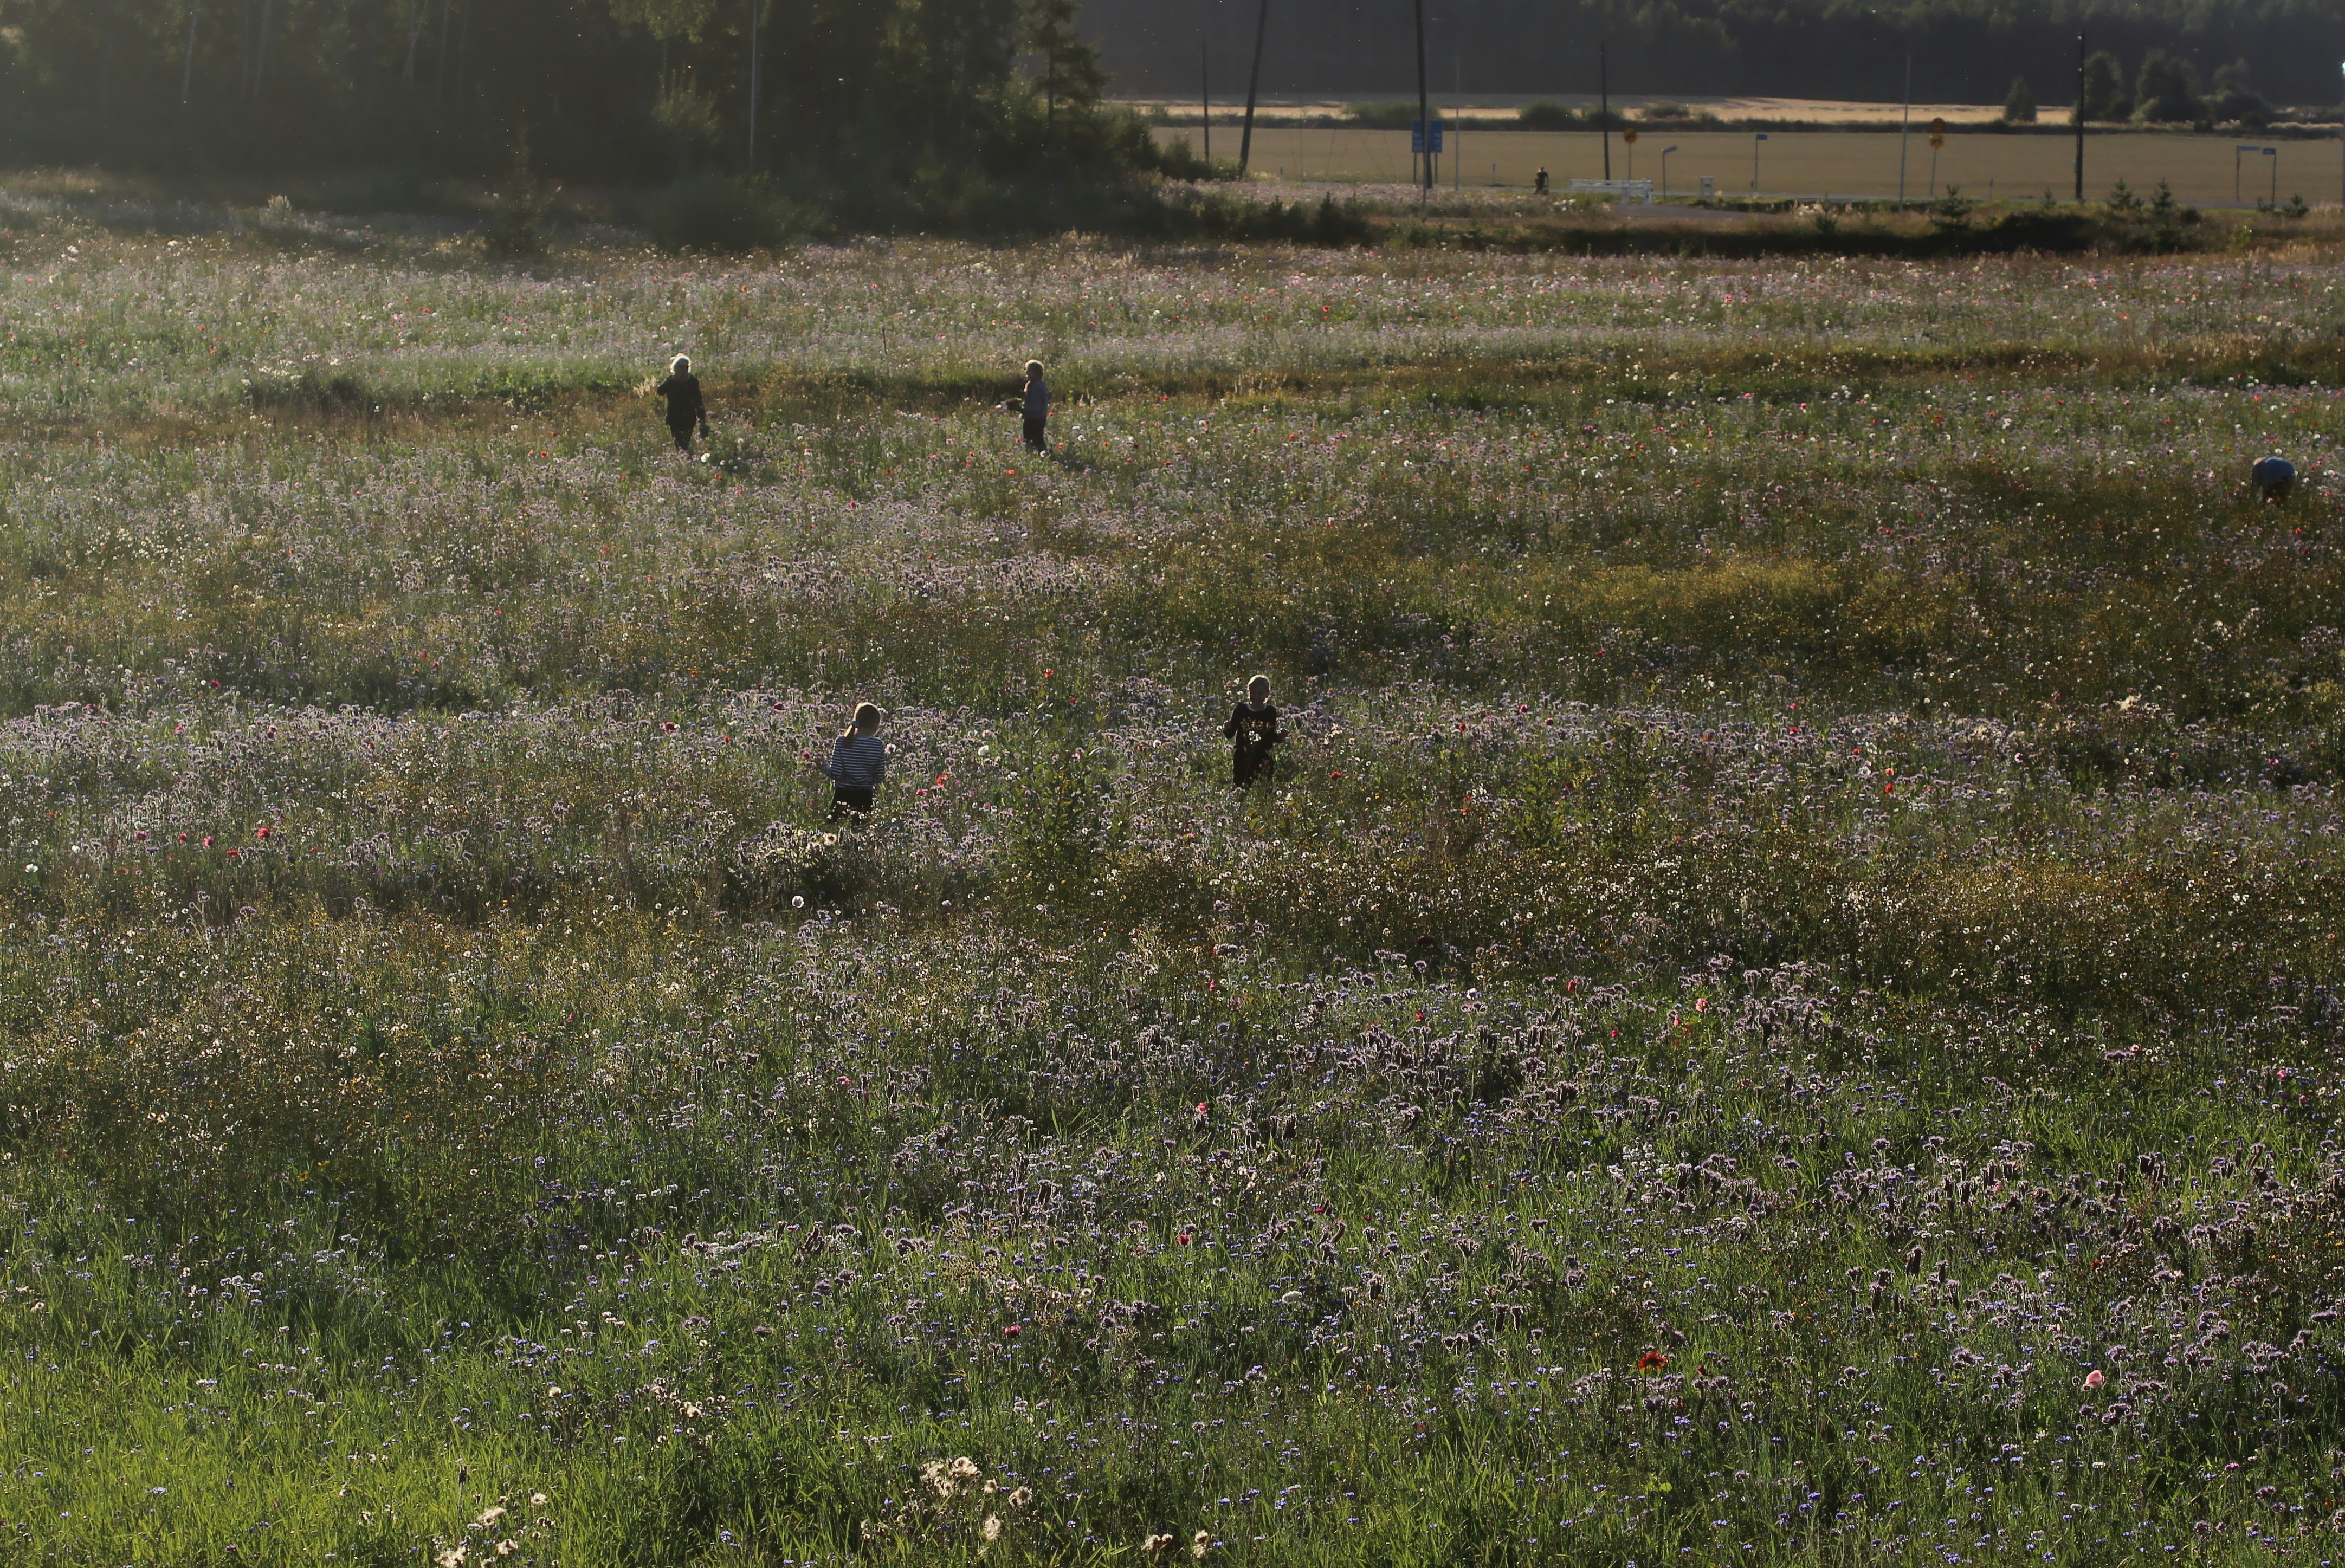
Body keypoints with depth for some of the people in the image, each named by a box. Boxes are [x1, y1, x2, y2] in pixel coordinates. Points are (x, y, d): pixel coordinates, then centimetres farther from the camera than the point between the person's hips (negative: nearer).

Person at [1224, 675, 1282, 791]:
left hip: (1263, 760, 1)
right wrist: (1226, 730, -23)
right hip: (1242, 759, -1)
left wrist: (1279, 736, -14)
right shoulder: (1240, 710, -4)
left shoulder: (1270, 712, -1)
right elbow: (1230, 734, -1)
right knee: (1238, 789, 1)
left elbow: (1272, 737, 7)